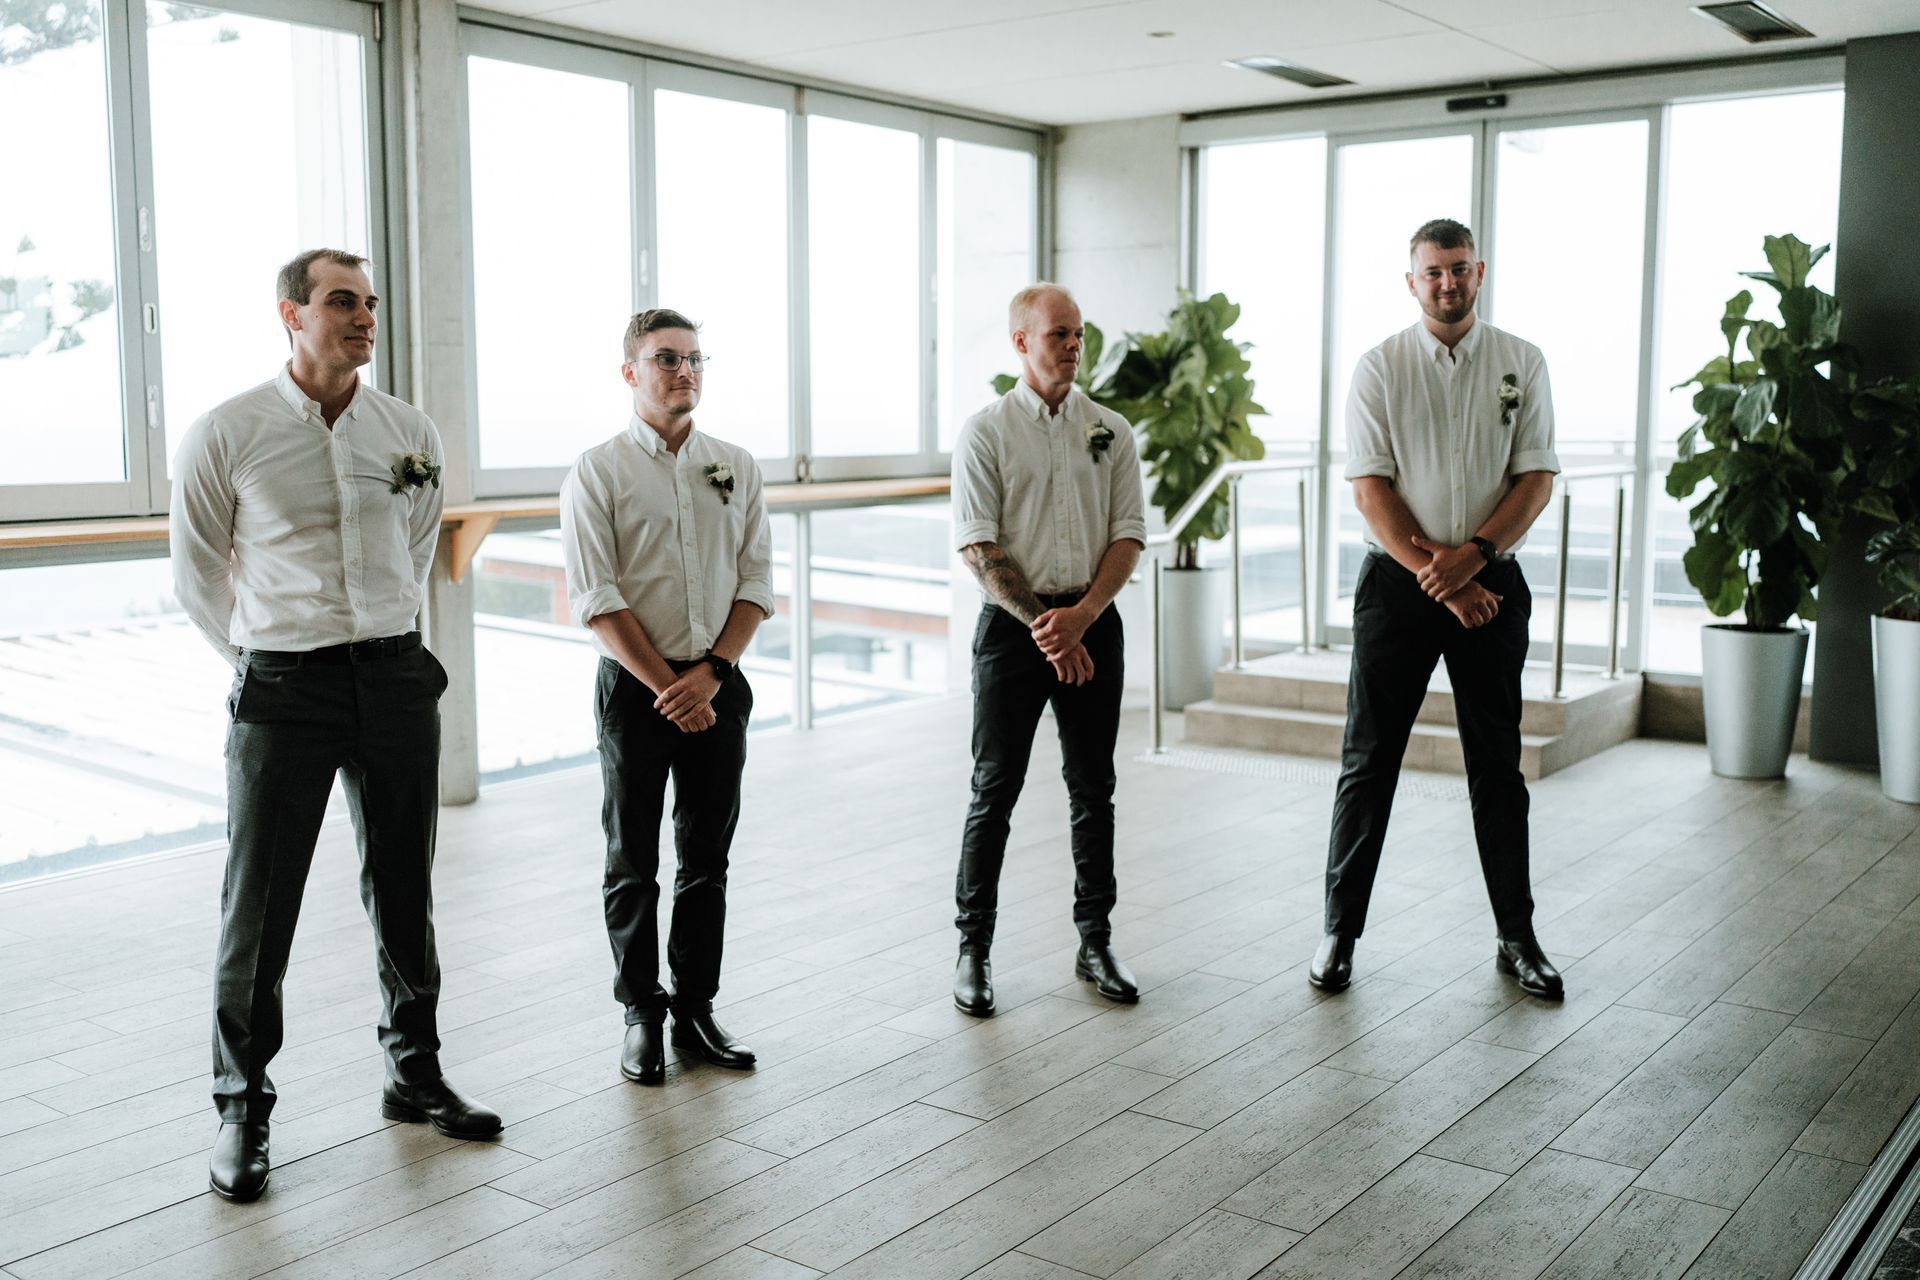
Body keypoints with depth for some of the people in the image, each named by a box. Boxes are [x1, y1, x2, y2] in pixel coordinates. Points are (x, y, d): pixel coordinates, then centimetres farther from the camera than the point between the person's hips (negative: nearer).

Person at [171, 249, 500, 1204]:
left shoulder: (412, 435, 5)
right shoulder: (224, 436, -5)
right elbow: (197, 577, 6)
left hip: (396, 679, 3)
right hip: (281, 692, -3)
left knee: (404, 893, 12)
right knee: (258, 906, 3)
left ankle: (415, 1075, 29)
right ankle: (241, 1108, 19)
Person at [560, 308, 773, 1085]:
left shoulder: (736, 468, 7)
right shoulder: (598, 471, -3)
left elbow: (757, 583, 4)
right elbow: (595, 599, -9)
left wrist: (710, 673, -9)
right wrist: (668, 686, -13)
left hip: (718, 683, 3)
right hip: (634, 688, -3)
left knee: (707, 854, 9)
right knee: (633, 861, 7)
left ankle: (696, 1009, 21)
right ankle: (641, 1017, 18)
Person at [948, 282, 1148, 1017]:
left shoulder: (1110, 431, 8)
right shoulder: (985, 433, -1)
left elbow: (1129, 535, 3)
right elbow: (979, 549, -7)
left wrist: (1081, 615, -12)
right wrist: (1042, 625, -15)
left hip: (1092, 621, 3)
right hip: (1014, 623, -3)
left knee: (1093, 789, 9)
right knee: (995, 790, 1)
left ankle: (1096, 942, 20)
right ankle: (973, 949, 10)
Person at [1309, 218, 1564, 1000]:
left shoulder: (1521, 363, 5)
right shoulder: (1379, 369, -1)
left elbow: (1536, 479, 0)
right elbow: (1371, 489, -6)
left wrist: (1471, 556, -14)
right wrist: (1438, 578, -14)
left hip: (1491, 581, 2)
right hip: (1398, 580, -1)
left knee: (1498, 765, 9)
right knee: (1368, 761, 2)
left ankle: (1516, 937, 20)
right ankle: (1339, 930, 13)